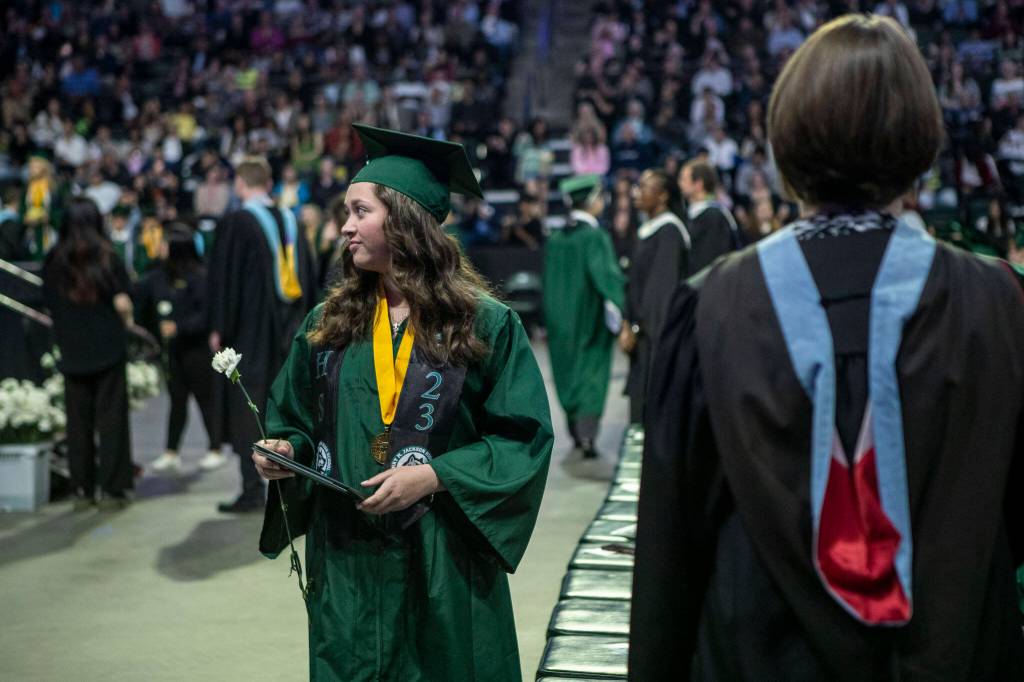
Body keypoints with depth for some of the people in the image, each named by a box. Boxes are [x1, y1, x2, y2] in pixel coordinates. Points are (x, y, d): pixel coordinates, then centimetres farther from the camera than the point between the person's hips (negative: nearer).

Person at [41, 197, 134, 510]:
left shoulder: (53, 261, 1)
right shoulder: (106, 258, -6)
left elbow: (49, 305, 2)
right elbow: (122, 302, -10)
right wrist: (125, 320, 9)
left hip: (71, 352, 2)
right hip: (108, 348, -2)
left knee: (78, 420, 9)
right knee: (110, 417, 4)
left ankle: (82, 491, 13)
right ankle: (110, 489, 5)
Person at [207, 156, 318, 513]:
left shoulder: (235, 223, -10)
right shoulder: (289, 220, 8)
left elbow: (223, 279, -12)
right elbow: (309, 277, 11)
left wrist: (218, 328, -7)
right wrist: (302, 323, 17)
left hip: (249, 333, -6)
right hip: (287, 332, 6)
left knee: (247, 410, 0)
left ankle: (253, 490, -2)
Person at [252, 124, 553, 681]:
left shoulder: (485, 326, -6)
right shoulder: (328, 323, 6)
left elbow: (524, 438, -6)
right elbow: (296, 422, 14)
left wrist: (433, 475, -17)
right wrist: (286, 452, -7)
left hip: (443, 565, -3)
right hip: (344, 563, 3)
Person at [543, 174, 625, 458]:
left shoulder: (556, 239, 4)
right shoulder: (595, 237, -15)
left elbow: (550, 284, 11)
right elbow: (607, 276, -24)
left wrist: (550, 323, 19)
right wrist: (621, 312, -21)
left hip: (561, 320, 6)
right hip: (590, 318, -6)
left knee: (570, 373, 17)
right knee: (591, 376, -1)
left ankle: (576, 433, 27)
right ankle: (587, 437, -12)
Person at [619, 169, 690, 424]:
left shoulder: (669, 231, -13)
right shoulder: (646, 230, 14)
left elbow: (661, 284, -16)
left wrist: (635, 327, -14)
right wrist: (628, 323, 11)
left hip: (658, 331, -9)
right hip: (644, 330, 9)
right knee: (641, 394, 9)